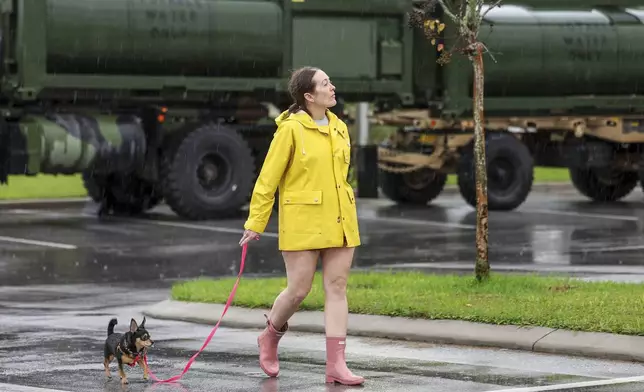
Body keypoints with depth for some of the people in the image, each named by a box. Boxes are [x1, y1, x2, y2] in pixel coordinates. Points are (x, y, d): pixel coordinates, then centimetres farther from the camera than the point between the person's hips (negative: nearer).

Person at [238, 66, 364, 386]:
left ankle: (335, 365, -2)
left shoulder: (339, 128, 10)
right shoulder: (291, 129, -9)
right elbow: (268, 178, -7)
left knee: (337, 287, 0)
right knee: (299, 289, -2)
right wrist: (255, 223, -8)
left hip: (339, 221, 6)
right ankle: (270, 337, 27)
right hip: (302, 221, -6)